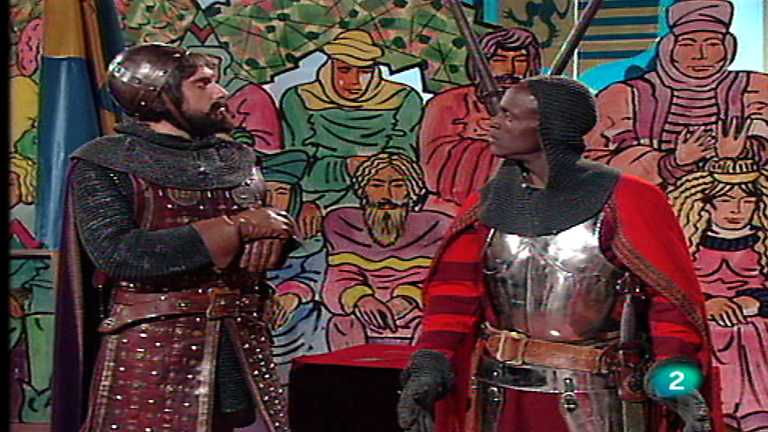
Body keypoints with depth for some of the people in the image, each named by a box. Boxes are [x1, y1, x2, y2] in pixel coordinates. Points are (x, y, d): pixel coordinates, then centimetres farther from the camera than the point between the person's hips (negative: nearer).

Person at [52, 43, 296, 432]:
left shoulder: (236, 158, 12)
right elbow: (116, 253, -20)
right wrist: (235, 228, -18)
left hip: (242, 342, 5)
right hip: (153, 349, -5)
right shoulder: (103, 164, -6)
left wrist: (271, 234, -12)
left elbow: (277, 229, 15)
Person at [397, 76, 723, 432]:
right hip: (499, 400, 4)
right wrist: (430, 367, -11)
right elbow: (456, 289, 1)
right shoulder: (491, 202, 3)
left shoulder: (623, 202, -10)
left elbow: (672, 293, -11)